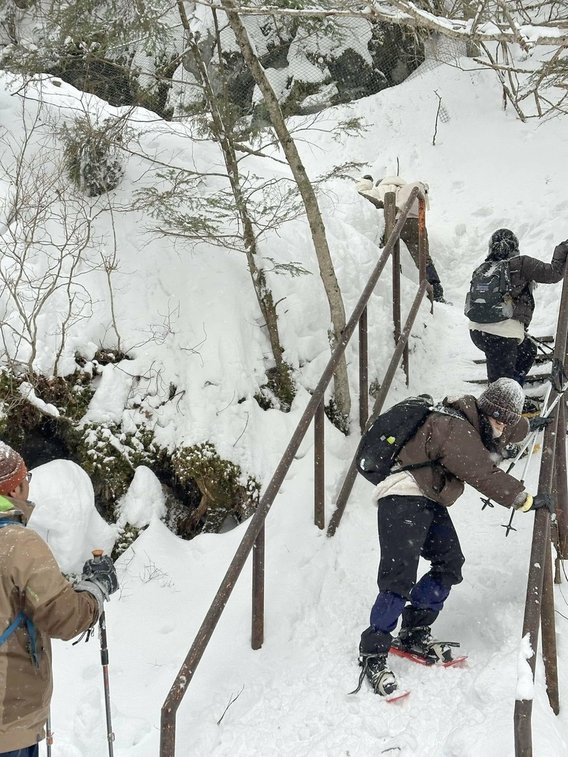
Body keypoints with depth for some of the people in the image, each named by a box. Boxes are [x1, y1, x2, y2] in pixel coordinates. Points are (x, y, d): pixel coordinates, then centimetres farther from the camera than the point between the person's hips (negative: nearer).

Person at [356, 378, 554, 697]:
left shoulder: (477, 425, 10)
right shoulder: (455, 430, -22)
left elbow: (511, 430, 33)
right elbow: (485, 476, -25)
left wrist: (531, 426, 48)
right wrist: (527, 500, -19)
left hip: (430, 501, 11)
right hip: (403, 499, -11)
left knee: (450, 565, 7)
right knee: (401, 577, -18)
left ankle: (415, 634, 15)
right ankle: (373, 653, -12)